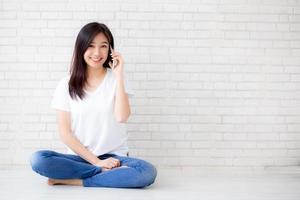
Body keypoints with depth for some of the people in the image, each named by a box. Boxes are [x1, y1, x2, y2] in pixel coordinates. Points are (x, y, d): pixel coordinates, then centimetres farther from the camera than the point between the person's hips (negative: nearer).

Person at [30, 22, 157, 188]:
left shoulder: (115, 79, 3)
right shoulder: (66, 85, 4)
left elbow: (122, 116, -14)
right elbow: (65, 132, -1)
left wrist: (119, 75, -13)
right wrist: (97, 162, -10)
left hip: (113, 157, -1)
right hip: (79, 157, 1)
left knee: (148, 172, -31)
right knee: (38, 159, -28)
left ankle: (74, 180, -19)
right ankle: (112, 174, -18)